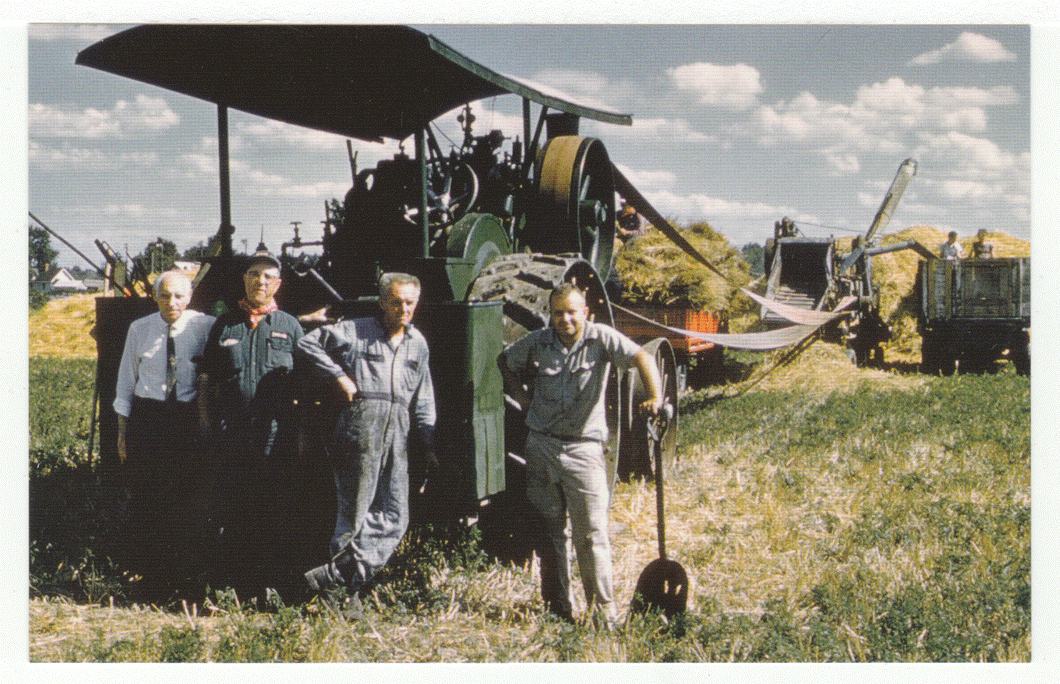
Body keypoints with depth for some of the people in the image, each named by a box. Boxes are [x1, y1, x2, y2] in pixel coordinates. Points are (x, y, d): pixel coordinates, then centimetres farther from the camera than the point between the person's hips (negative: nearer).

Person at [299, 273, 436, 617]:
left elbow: (423, 401, 24)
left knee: (395, 518, -2)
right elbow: (308, 344, 1)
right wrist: (339, 376, -5)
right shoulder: (356, 332, 3)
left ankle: (337, 574, 3)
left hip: (397, 435, 6)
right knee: (355, 513, -4)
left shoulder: (418, 343, 19)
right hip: (360, 430, -5)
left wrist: (429, 444, 18)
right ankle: (346, 592, 3)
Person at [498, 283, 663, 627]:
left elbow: (641, 357, -19)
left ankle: (603, 608, 5)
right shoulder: (537, 341, 4)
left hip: (583, 447, -3)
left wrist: (655, 396, -36)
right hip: (542, 445, 3)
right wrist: (522, 396, 9)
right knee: (550, 530, 11)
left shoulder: (601, 338, -6)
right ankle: (556, 607, 21)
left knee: (592, 533, -4)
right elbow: (505, 361, 22)